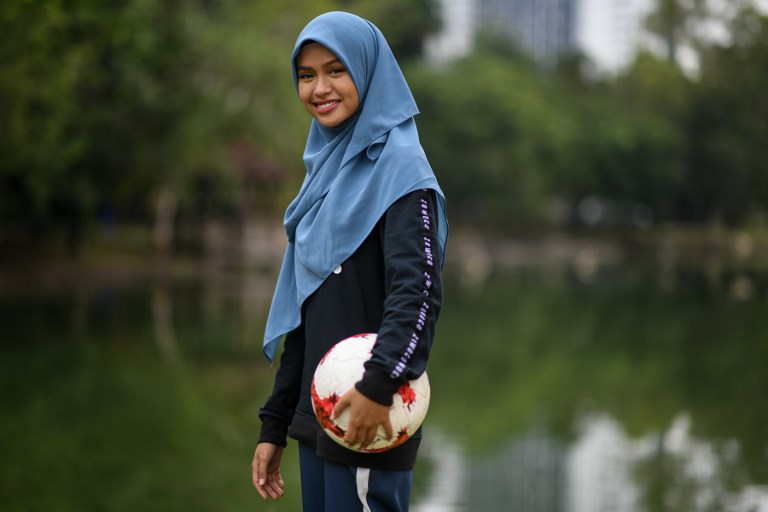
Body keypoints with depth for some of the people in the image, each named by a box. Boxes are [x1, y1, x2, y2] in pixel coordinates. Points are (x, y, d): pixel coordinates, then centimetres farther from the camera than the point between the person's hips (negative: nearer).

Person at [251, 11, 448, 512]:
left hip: (367, 420, -8)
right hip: (316, 415, 8)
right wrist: (274, 426, 14)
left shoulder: (398, 166, -10)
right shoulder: (327, 169, 14)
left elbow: (418, 290, -23)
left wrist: (379, 381, -38)